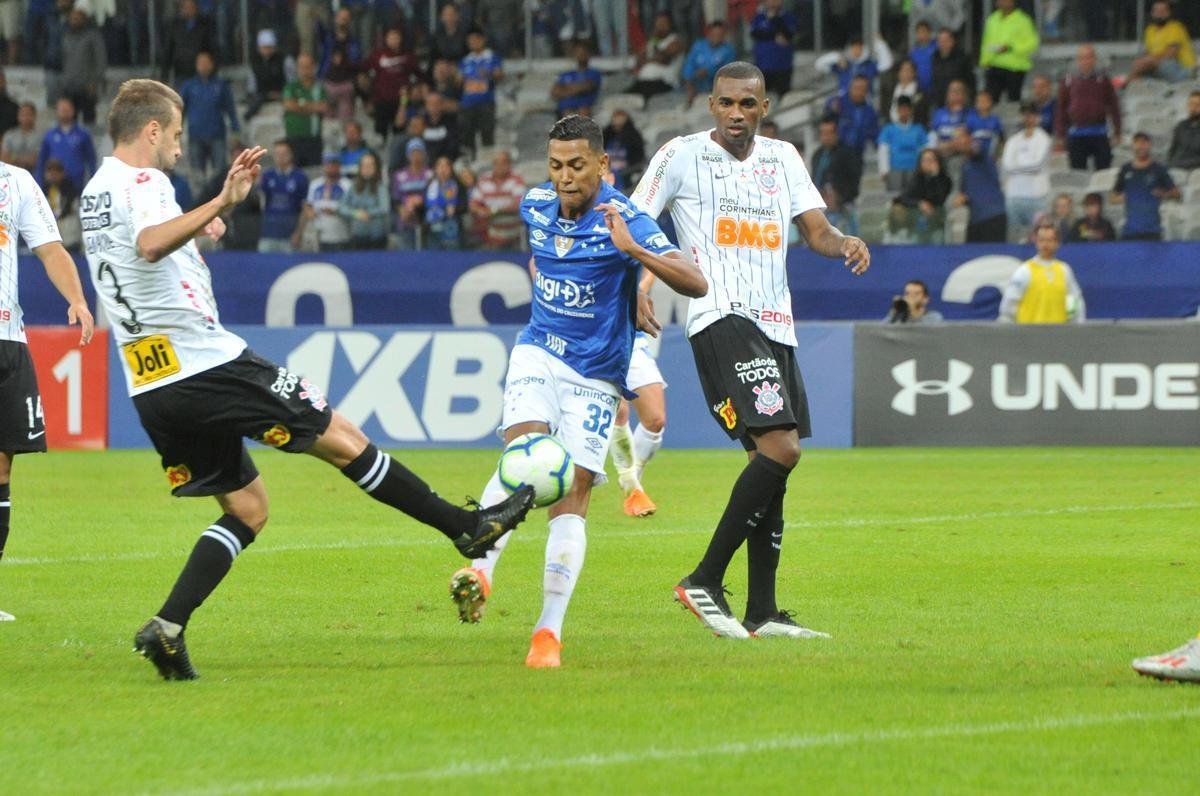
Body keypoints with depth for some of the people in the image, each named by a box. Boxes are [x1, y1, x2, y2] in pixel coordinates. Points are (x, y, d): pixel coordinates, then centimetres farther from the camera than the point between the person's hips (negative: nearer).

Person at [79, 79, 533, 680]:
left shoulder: (94, 193, 17)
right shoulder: (141, 182, -12)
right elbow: (150, 244, -36)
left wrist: (197, 231, 45)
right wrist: (220, 204, -46)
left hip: (151, 390, 9)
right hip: (207, 361, -9)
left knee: (245, 510, 14)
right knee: (342, 440, 2)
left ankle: (167, 627, -2)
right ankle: (467, 527, 9)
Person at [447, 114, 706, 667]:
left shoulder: (625, 221, -17)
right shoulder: (535, 206, 1)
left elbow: (695, 284, -29)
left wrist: (634, 250, -40)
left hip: (596, 376, -3)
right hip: (538, 353, 3)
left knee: (571, 496, -8)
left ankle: (549, 632, -6)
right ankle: (480, 569, -36)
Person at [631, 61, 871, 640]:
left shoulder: (782, 158, 17)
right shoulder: (681, 156, 2)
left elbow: (815, 229, 11)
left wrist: (846, 243, -12)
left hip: (776, 327, 7)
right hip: (721, 319, -7)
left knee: (772, 461, 6)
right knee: (780, 448, -21)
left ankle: (761, 613, 13)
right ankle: (705, 582, -14)